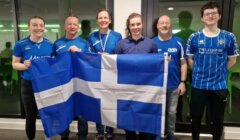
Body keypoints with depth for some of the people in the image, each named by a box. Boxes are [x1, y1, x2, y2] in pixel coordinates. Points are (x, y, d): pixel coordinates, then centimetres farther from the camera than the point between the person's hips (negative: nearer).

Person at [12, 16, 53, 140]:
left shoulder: (50, 44, 2)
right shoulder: (20, 44, -5)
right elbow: (14, 64, 0)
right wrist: (24, 65, -20)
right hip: (28, 85, -2)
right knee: (31, 116, 13)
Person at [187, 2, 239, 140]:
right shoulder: (194, 37, -2)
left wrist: (219, 71, 1)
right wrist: (200, 72, -1)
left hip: (220, 85, 0)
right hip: (198, 84, 0)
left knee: (218, 119, 16)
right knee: (196, 116, 13)